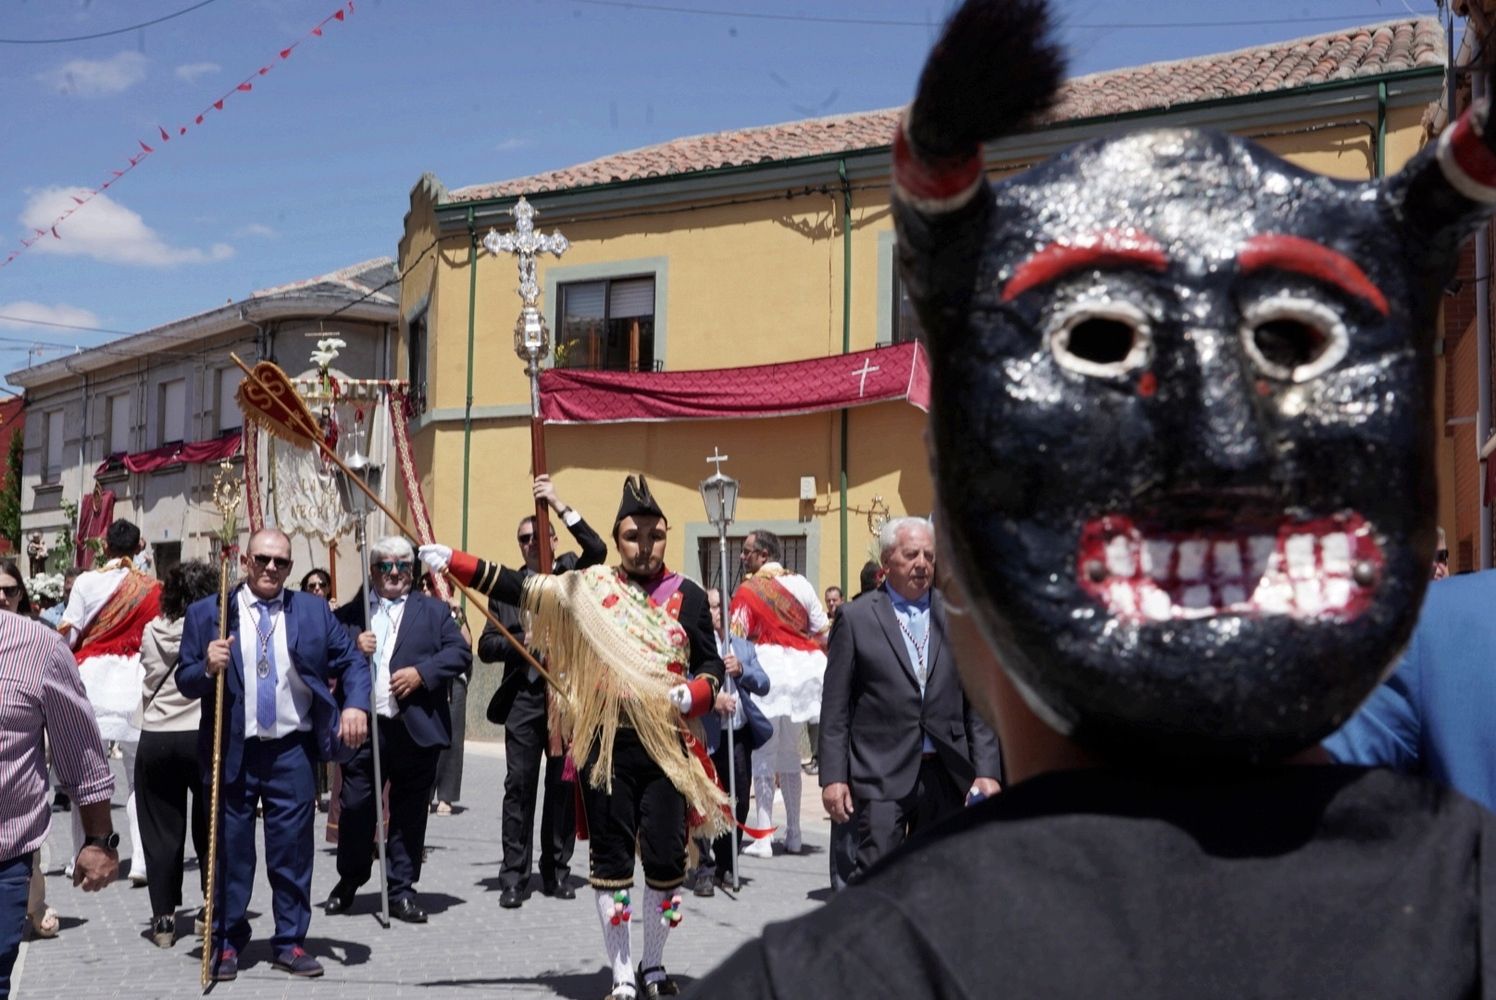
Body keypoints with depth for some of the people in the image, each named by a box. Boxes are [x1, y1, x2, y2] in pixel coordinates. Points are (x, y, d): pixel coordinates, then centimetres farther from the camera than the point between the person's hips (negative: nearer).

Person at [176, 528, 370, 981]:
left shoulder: (314, 610, 6)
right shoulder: (206, 613, 2)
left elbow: (351, 661, 6)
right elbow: (185, 682, 2)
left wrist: (355, 704, -11)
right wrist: (207, 668, -20)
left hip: (292, 752, 1)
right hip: (232, 752, -1)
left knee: (292, 850, 6)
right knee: (231, 851, 8)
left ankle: (290, 942, 18)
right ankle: (226, 943, 22)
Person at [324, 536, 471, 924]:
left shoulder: (434, 611, 11)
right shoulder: (349, 615, 12)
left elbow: (460, 652, 1)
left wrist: (421, 672, -12)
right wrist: (353, 651, -11)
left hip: (416, 729, 0)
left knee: (409, 812, 6)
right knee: (354, 806, 3)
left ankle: (402, 890, 16)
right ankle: (349, 880, 25)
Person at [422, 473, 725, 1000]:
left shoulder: (688, 596, 3)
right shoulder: (590, 588, 2)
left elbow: (711, 665, 7)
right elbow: (517, 587, 0)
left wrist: (693, 693, -14)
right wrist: (453, 560, -6)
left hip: (667, 746, 1)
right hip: (606, 744, 0)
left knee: (666, 859, 4)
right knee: (611, 860, 5)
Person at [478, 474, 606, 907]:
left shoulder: (572, 574, 8)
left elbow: (597, 550, -13)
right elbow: (486, 646, 7)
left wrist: (560, 505, -16)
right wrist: (523, 642, -11)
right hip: (523, 697, 1)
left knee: (563, 786, 6)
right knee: (519, 787, -1)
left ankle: (557, 871, 16)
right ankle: (514, 875, 4)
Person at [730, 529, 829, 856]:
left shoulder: (748, 590, -6)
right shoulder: (800, 583, 8)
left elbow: (735, 637, -13)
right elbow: (824, 632, 10)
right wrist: (823, 666, 23)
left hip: (768, 668, -5)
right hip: (803, 670, 5)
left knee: (764, 753, -1)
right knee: (790, 752, 15)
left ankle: (763, 838, -3)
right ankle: (793, 834, 18)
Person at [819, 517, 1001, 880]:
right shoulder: (856, 618, 1)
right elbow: (835, 708, 0)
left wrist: (986, 771, 2)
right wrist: (833, 776, -5)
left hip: (946, 774, 3)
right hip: (882, 776, -3)